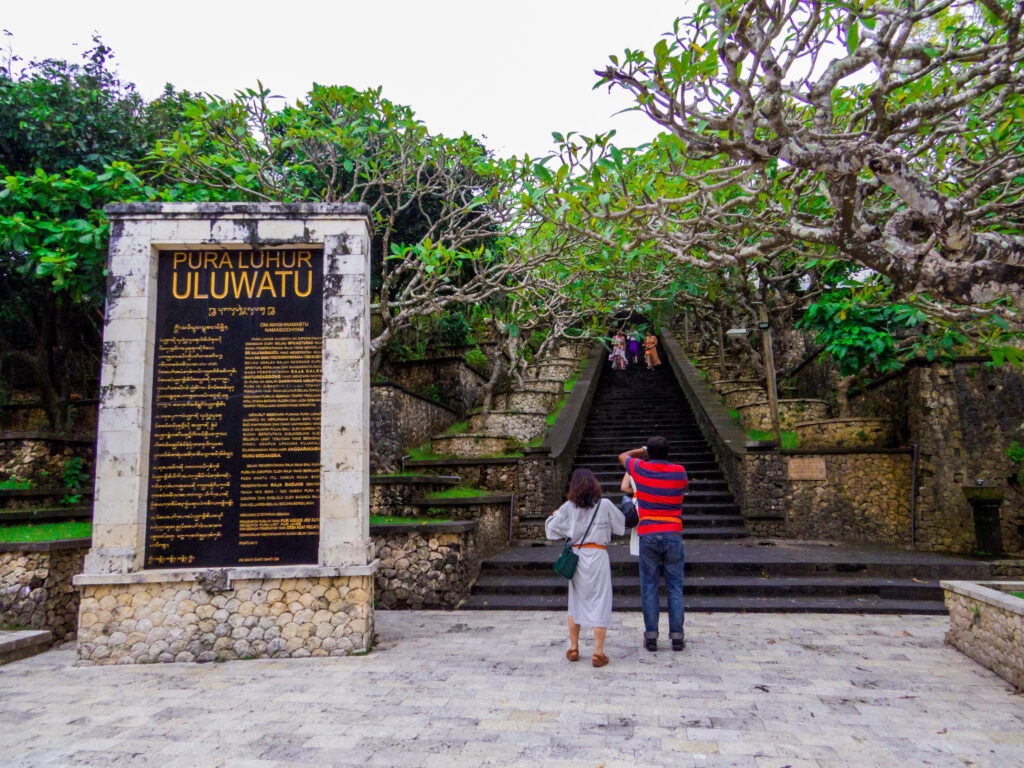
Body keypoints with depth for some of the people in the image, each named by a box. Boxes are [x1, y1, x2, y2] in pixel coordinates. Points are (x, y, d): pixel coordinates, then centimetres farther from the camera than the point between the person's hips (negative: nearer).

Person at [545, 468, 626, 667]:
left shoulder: (568, 508, -1)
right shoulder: (605, 505, -4)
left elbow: (551, 529, 5)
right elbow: (621, 527, 6)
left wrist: (554, 516, 24)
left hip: (575, 556, 3)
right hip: (598, 556, -2)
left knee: (575, 602, 15)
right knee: (600, 602, 3)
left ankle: (573, 648, 21)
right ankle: (598, 652, 2)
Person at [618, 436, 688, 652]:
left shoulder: (640, 468, -1)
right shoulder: (679, 471, 1)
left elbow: (622, 456, 18)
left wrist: (642, 451, 33)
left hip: (648, 535, -1)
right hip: (673, 535, 1)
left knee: (649, 587, 6)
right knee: (675, 587, 8)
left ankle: (651, 636, 7)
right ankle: (677, 636, 10)